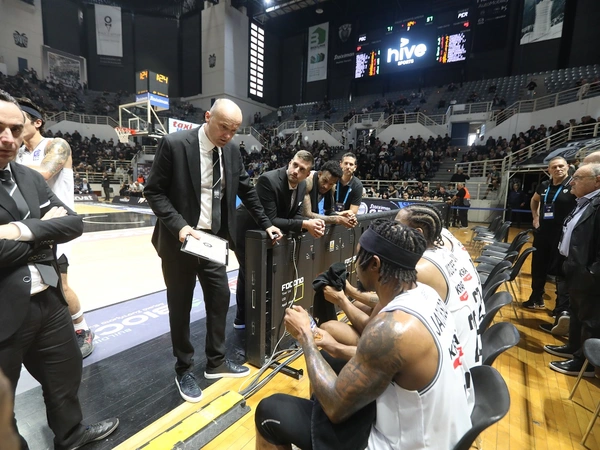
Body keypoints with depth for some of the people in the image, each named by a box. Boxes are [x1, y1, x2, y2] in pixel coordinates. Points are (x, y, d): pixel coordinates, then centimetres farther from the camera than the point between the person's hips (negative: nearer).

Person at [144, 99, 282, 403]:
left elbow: (246, 190, 11)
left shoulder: (231, 151, 1)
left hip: (214, 238, 5)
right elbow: (154, 191, -11)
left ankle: (216, 362, 34)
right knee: (180, 306, 10)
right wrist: (180, 226, -23)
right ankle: (184, 370, 31)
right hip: (180, 239, -4)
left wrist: (265, 224, 11)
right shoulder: (174, 144, -14)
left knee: (220, 299, 12)